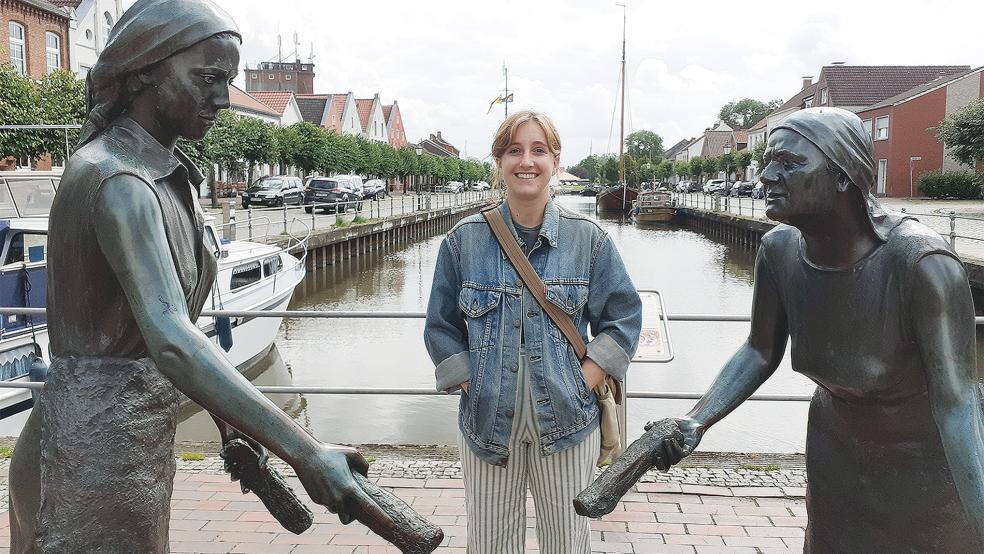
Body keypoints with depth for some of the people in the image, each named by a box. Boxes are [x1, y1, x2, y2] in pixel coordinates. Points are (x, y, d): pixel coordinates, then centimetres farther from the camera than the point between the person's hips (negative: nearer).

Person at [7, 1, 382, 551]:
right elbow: (172, 343, -35)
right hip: (94, 449, -9)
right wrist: (305, 453, -40)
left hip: (143, 441, 9)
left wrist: (229, 424, 14)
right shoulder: (116, 181, -22)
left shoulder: (168, 176, 9)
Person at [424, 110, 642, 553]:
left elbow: (623, 318, 4)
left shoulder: (588, 239, 0)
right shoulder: (465, 239, 1)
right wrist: (474, 390, -4)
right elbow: (441, 326, 6)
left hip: (566, 421, 0)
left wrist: (582, 386, -5)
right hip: (488, 421, 1)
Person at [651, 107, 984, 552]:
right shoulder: (780, 250, -18)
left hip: (929, 460, -4)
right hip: (837, 448, 5)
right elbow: (760, 353, -6)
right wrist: (696, 423, -19)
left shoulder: (922, 262, -34)